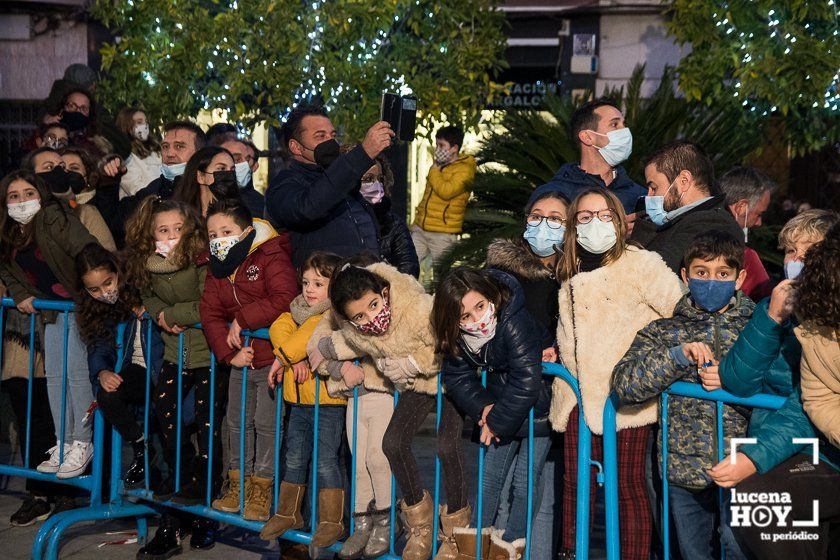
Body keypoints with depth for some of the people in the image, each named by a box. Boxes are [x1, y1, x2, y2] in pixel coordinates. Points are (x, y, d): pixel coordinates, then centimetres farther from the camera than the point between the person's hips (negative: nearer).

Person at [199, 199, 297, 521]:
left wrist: (242, 320, -21)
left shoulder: (270, 257, -15)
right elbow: (209, 313, 1)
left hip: (273, 356, -7)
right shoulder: (217, 269, 8)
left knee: (266, 422, -6)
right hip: (241, 360, 7)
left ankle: (262, 489, 6)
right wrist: (229, 353, -13)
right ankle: (238, 484, 26)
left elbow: (285, 299, -29)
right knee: (237, 421, 13)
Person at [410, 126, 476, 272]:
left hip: (443, 234, -7)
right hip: (420, 228, 7)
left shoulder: (464, 169, -8)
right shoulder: (439, 165, 16)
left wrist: (434, 171, -10)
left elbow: (446, 191, -22)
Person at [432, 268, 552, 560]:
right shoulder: (458, 336, -14)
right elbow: (456, 377, -6)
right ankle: (477, 535, 27)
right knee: (490, 473, 12)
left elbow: (526, 381, -35)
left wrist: (497, 422, -24)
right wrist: (483, 407, -23)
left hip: (538, 406, -6)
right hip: (501, 406, 6)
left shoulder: (514, 323, -34)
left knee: (524, 480, 0)